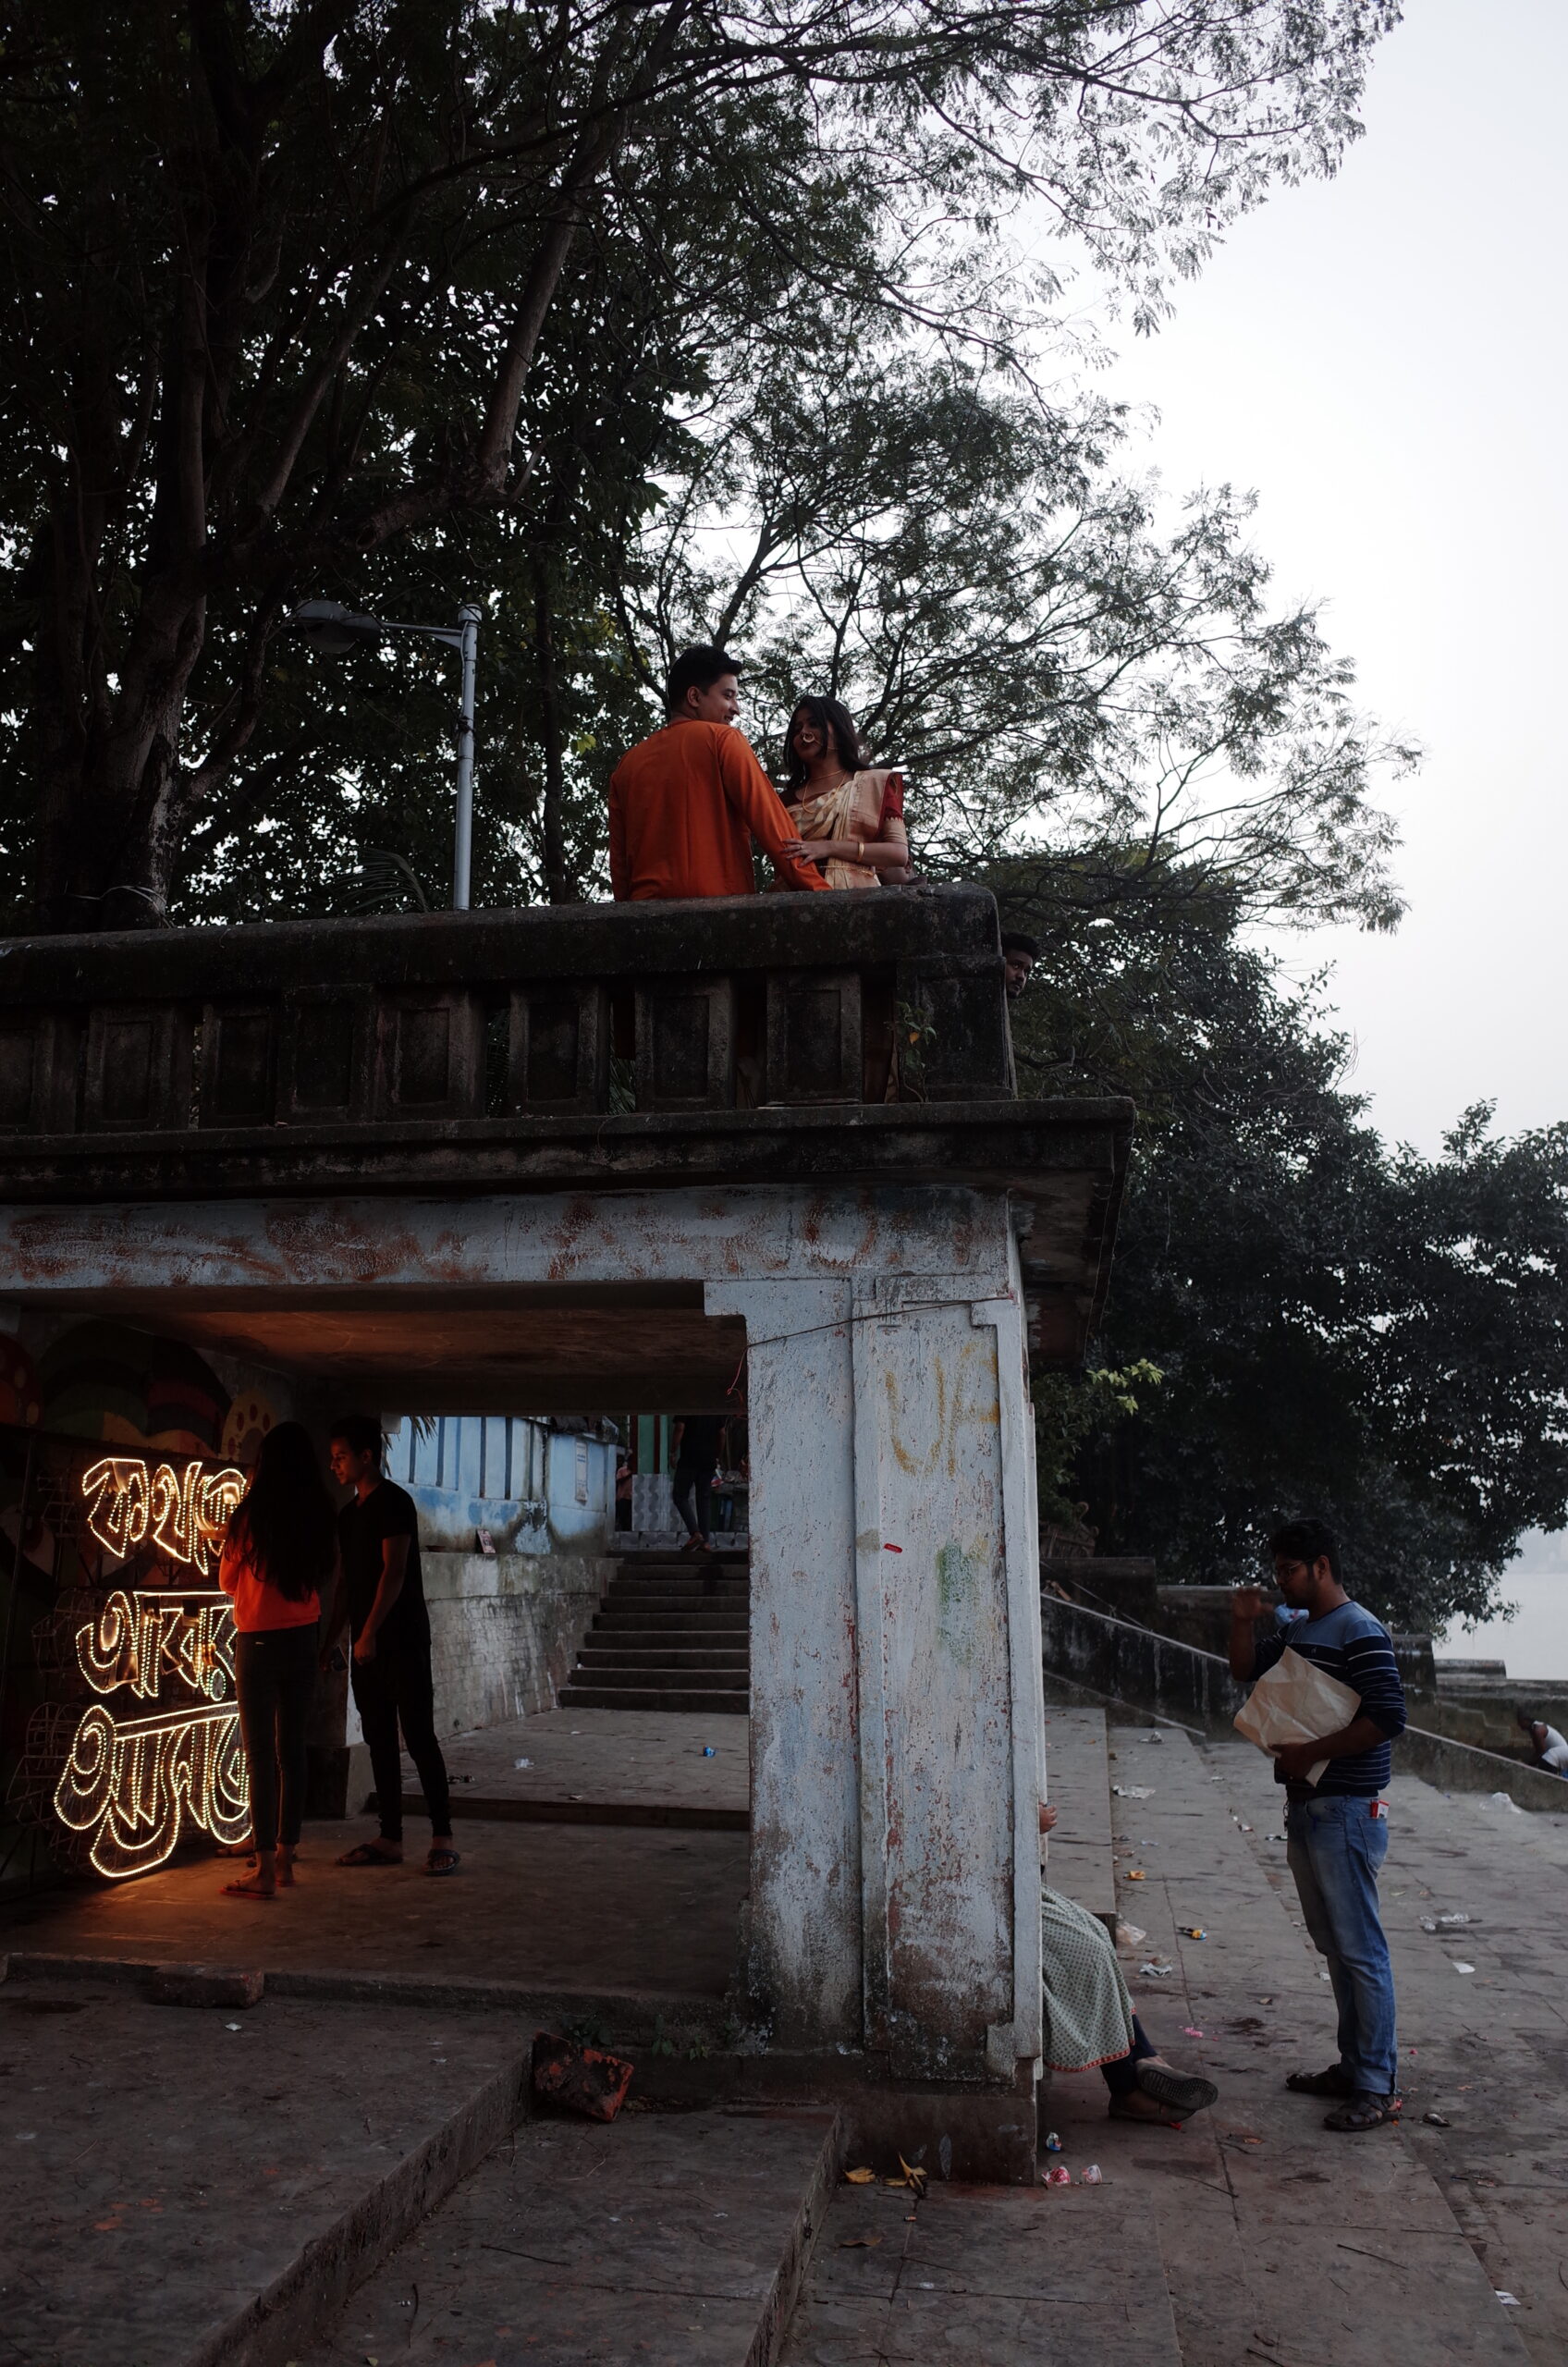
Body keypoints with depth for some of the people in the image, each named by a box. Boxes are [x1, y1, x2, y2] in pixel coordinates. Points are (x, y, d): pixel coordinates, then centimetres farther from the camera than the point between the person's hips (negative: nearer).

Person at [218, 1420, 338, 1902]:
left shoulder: (253, 1514, -13)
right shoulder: (321, 1516, -2)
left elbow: (227, 1582, 0)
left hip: (258, 1641, -4)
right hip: (303, 1640, 4)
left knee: (260, 1756, -2)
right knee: (293, 1750, 12)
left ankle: (265, 1870, -2)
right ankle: (285, 1857, 19)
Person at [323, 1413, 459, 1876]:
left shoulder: (393, 1502, -10)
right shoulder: (349, 1513, 15)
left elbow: (394, 1572, -16)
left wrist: (369, 1633, -19)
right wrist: (328, 1641, 15)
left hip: (402, 1639, -8)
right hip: (366, 1644, 8)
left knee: (420, 1737, -7)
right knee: (380, 1741, 9)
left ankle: (443, 1839, -3)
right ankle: (389, 1839, 14)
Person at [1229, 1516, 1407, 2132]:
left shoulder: (1360, 1632, -14)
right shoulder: (1297, 1631, 14)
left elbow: (1387, 1718, -22)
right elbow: (1245, 1670, 25)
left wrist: (1309, 1752, -19)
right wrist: (1242, 1621, 7)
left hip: (1346, 1810, -9)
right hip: (1305, 1806, 9)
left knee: (1360, 1949, -4)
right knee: (1333, 1945, 15)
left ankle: (1379, 2087, 3)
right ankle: (1354, 2065, 25)